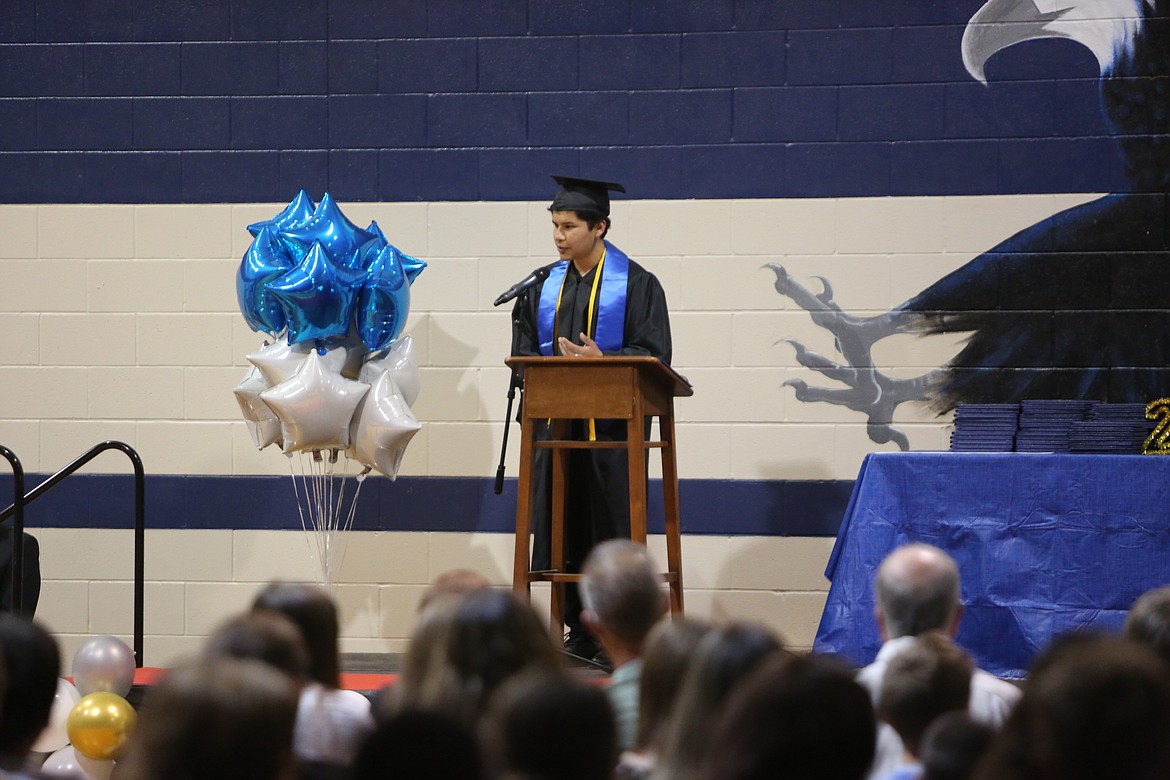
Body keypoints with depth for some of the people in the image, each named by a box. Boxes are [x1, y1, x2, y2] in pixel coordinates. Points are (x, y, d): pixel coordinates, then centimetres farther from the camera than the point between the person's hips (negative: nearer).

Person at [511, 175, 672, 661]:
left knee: (615, 532, -4)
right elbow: (523, 353, 15)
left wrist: (601, 362, -22)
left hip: (613, 424, -5)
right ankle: (580, 633, 12)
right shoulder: (544, 287, 13)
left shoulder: (636, 284, -2)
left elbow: (654, 357, -8)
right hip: (557, 422, 5)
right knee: (567, 530, 4)